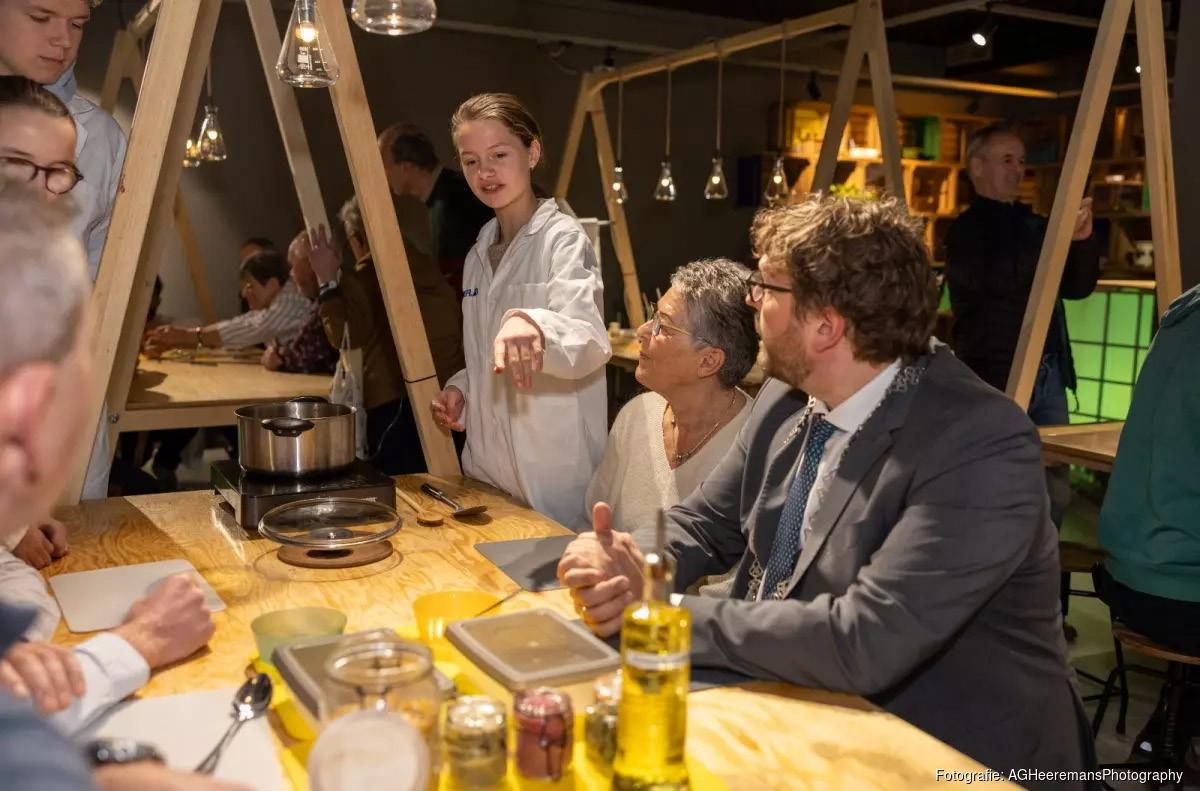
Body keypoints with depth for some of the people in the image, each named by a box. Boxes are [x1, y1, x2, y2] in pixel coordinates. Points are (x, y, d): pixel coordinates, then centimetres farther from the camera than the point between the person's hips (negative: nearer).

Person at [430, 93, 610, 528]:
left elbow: (590, 342, -27)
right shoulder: (479, 254, 12)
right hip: (487, 466, 7)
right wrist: (460, 390, 2)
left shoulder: (563, 239, -10)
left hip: (553, 472, -7)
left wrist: (531, 325, -47)